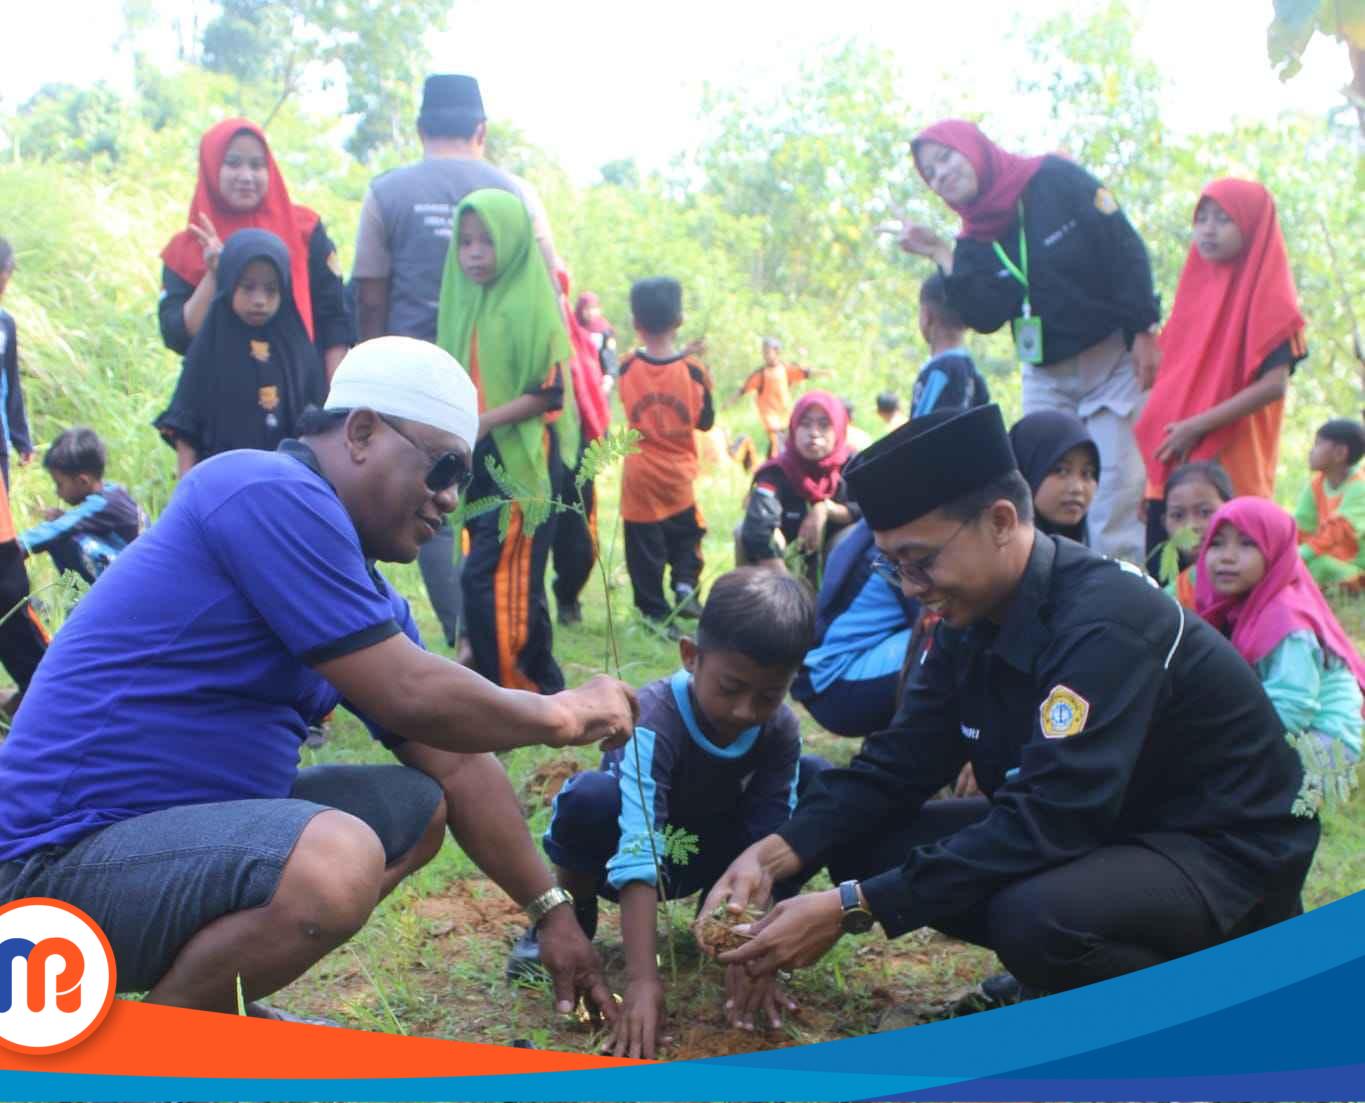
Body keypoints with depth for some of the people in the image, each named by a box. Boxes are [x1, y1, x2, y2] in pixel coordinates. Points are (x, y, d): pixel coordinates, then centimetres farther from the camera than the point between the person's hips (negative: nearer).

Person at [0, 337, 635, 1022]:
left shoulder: (362, 589, 11)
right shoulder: (271, 493, -17)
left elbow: (458, 766, 14)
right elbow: (407, 696, -19)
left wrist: (551, 912, 15)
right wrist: (559, 716, -4)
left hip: (191, 817, 10)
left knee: (418, 806, 19)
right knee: (334, 858, -34)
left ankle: (218, 1006, 13)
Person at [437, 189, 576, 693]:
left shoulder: (531, 304, -9)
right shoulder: (464, 303, 10)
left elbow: (549, 392, -13)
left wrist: (486, 420, -22)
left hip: (523, 459, -7)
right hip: (478, 462, 7)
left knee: (487, 580, -12)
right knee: (517, 582, 12)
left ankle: (502, 695, -3)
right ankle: (545, 687, 23)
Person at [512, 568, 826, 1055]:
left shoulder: (779, 731, -21)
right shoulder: (656, 719, -35)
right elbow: (638, 855, -45)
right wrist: (642, 978, -54)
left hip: (705, 857, 4)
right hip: (637, 839, -4)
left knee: (817, 782, -18)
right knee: (591, 798, -39)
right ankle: (571, 912, -7)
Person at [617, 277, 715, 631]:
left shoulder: (627, 366, -7)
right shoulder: (693, 369, -10)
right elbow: (705, 421, -1)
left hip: (639, 475, 0)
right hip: (678, 474, 0)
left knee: (645, 548, 6)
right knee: (687, 535, 20)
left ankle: (655, 611, 6)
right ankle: (685, 585, 0)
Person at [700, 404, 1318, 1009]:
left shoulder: (1105, 622, -29)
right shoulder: (973, 621, -3)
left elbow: (1045, 825, -35)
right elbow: (894, 766, -2)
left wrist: (851, 908, -35)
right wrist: (774, 855, -19)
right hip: (1092, 832, 8)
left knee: (1036, 916, -37)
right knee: (865, 842, -4)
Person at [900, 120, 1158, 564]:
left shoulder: (1056, 180, -8)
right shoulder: (976, 239, 5)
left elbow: (1127, 250, -10)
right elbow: (985, 317, -8)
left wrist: (1143, 331, -14)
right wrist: (942, 256, -13)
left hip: (1114, 359, -5)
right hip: (1046, 375, 5)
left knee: (1115, 497, -9)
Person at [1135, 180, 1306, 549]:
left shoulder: (1267, 296, -1)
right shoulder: (1194, 289, 18)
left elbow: (1275, 383, -12)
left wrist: (1198, 426, -16)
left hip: (1232, 471, -6)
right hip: (1171, 468, 6)